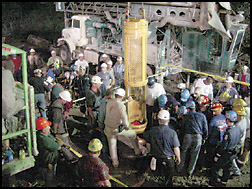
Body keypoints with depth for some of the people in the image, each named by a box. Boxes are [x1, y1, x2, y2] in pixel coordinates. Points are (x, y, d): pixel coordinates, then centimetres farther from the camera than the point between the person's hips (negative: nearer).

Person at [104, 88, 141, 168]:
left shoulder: (109, 102, -4)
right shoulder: (122, 106, -23)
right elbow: (125, 122, -22)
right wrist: (128, 128, 0)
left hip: (108, 129, 5)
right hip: (117, 130, -5)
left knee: (112, 145, 21)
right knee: (133, 134, 21)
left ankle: (115, 163, 35)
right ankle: (137, 151, 36)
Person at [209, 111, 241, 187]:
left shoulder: (228, 132, -29)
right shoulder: (238, 130, -5)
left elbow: (223, 146, -24)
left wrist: (217, 156, -16)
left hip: (225, 155, -8)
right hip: (233, 154, 8)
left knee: (215, 169, 8)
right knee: (227, 169, 22)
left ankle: (212, 184, 16)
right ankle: (223, 183, 35)